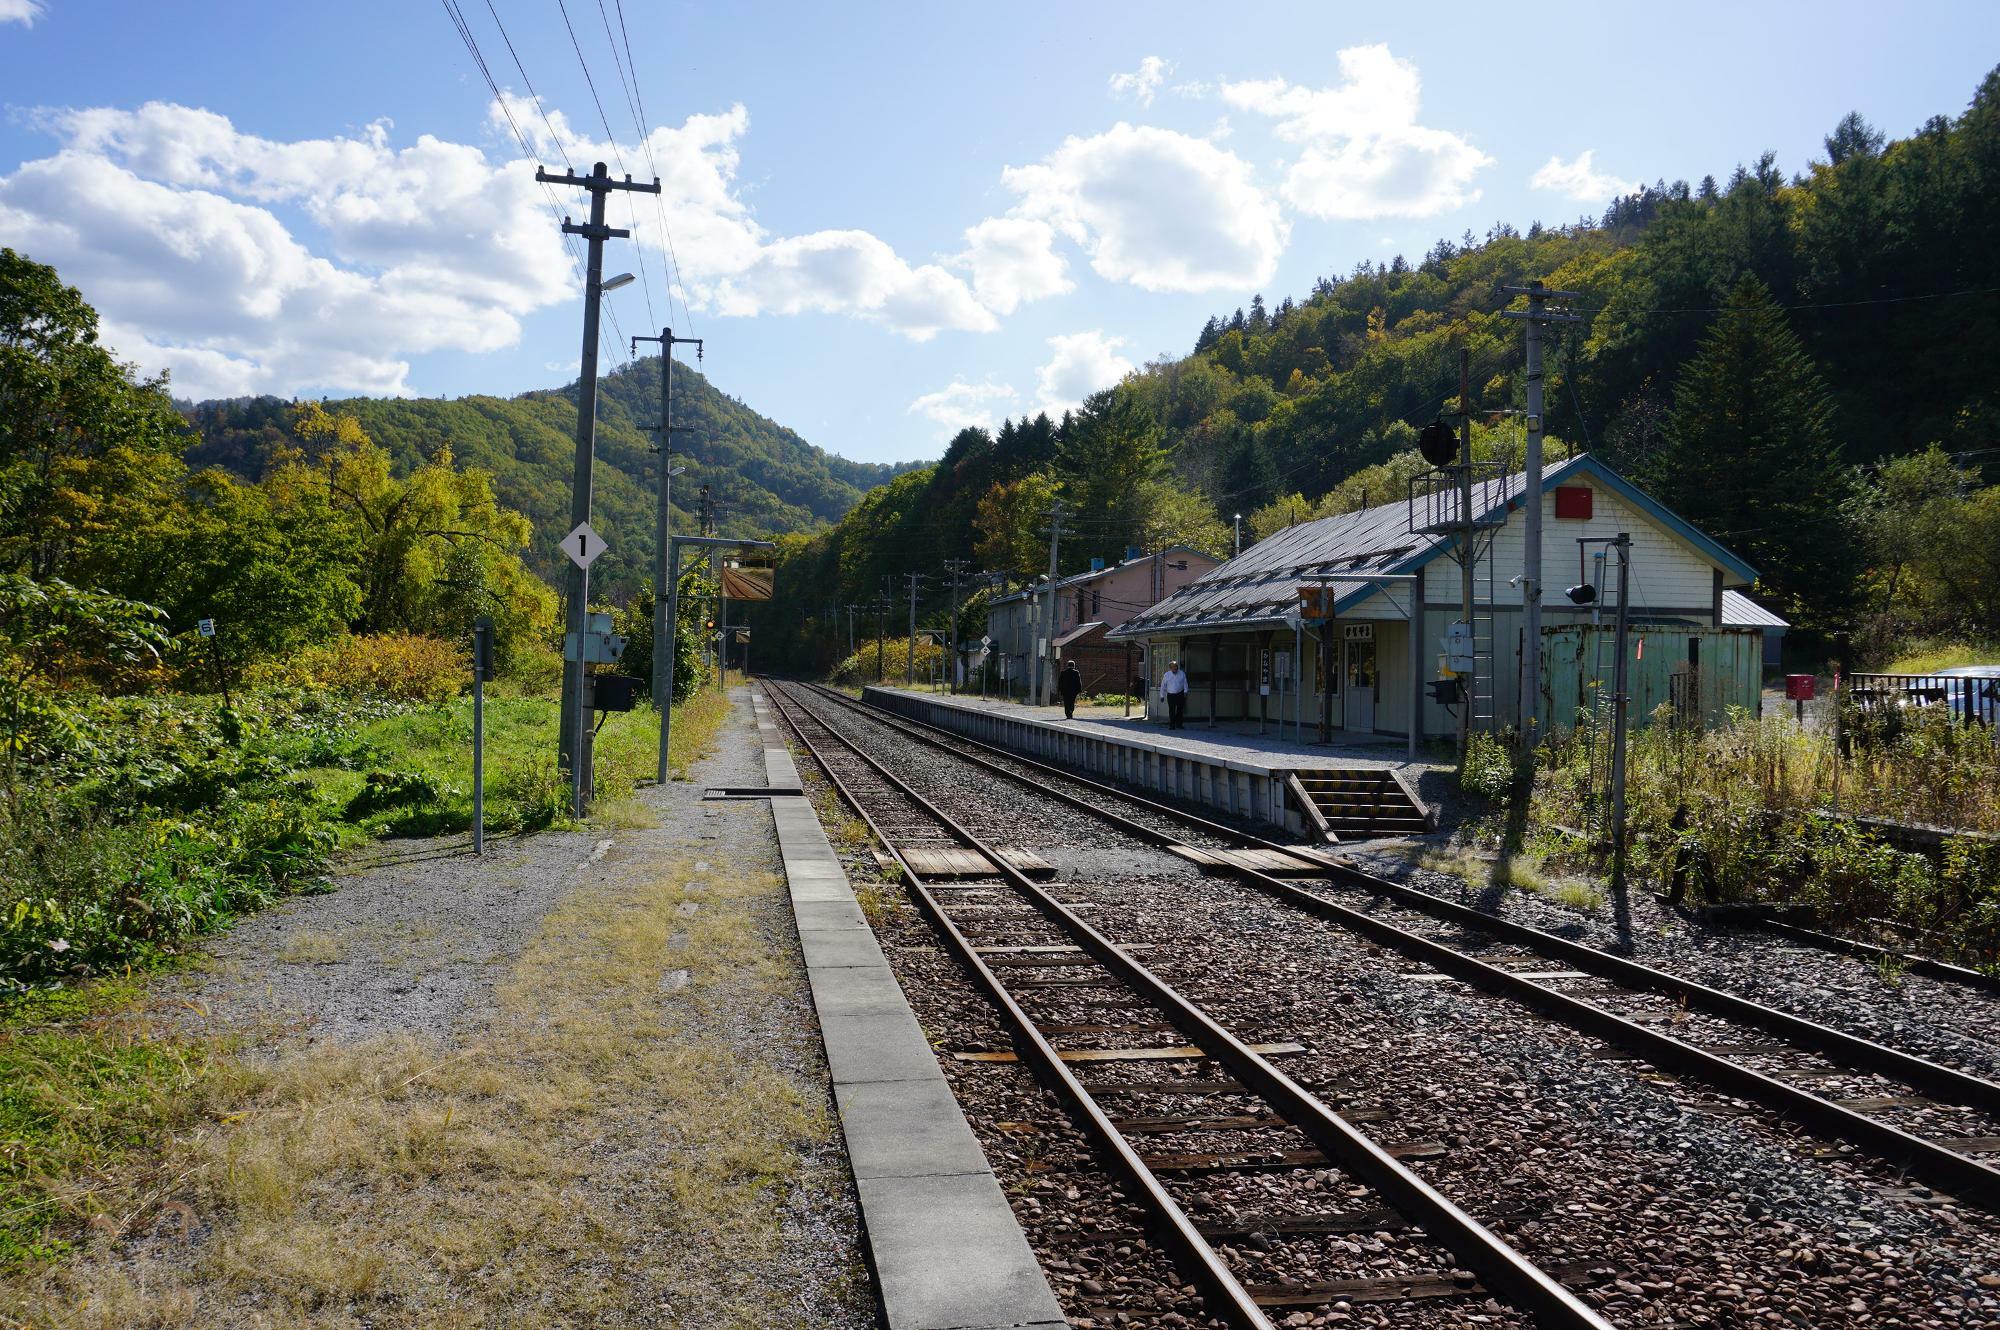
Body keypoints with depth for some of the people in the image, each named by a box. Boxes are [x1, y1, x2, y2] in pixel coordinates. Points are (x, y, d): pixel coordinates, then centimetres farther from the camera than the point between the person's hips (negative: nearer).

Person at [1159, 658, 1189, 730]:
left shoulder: (1182, 673, 1)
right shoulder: (1166, 675, -1)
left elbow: (1185, 683, 7)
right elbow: (1163, 686, 5)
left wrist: (1185, 692, 0)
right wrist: (1162, 696, 6)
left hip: (1180, 694, 1)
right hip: (1170, 695, -1)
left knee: (1180, 710, 5)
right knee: (1172, 711, -3)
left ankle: (1179, 724, 16)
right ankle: (1172, 725, 4)